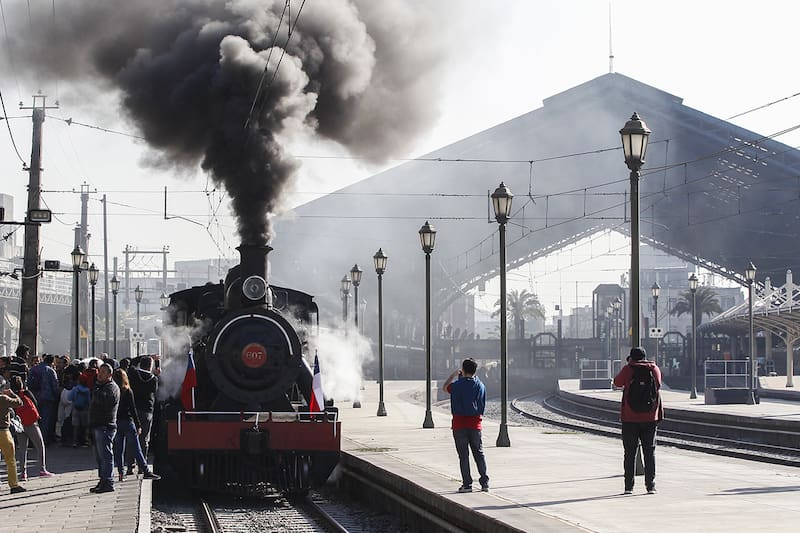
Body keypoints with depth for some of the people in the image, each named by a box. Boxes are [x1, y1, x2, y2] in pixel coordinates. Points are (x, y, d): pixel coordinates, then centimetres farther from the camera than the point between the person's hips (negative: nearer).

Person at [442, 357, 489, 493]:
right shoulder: (481, 386, 0)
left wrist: (454, 375, 23)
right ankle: (484, 482, 10)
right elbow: (482, 407, 9)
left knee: (463, 456, 2)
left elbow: (445, 387, 14)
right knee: (479, 454, 11)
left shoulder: (456, 386, -9)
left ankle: (467, 484, 2)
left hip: (459, 423, -3)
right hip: (475, 424, 3)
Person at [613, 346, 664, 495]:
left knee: (630, 453, 4)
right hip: (650, 418, 2)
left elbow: (617, 382, 10)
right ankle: (650, 485, 2)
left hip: (630, 418, -2)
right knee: (649, 452, 6)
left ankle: (629, 486, 3)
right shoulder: (654, 369, 1)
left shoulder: (628, 369, -7)